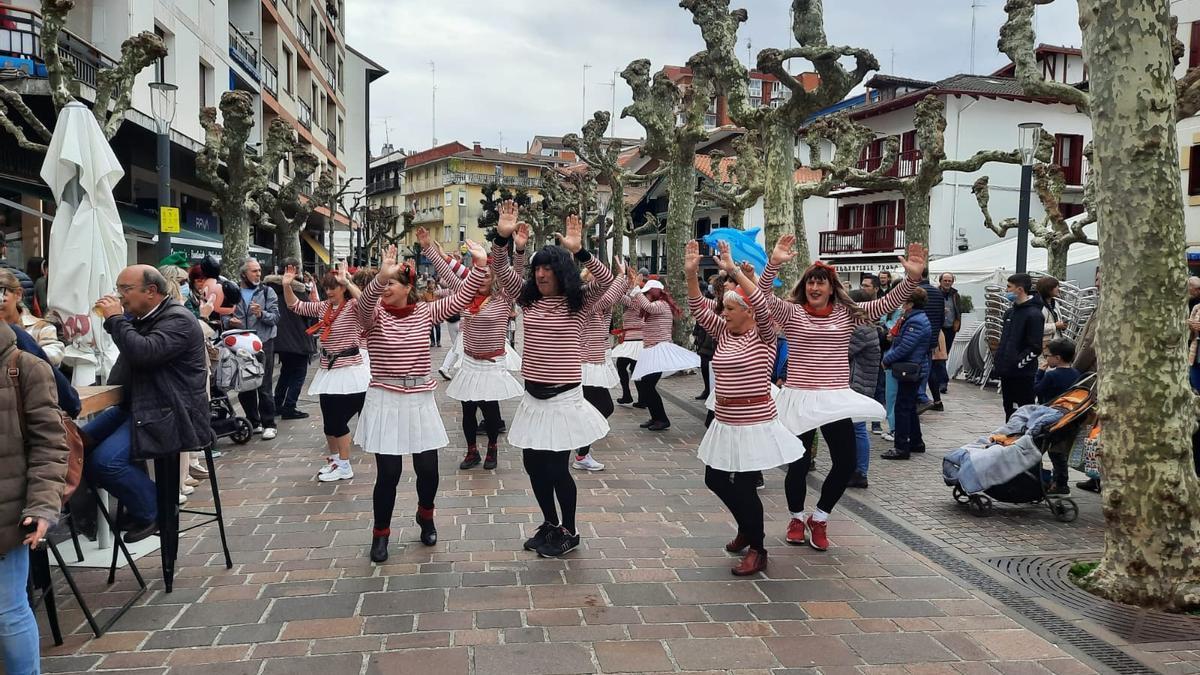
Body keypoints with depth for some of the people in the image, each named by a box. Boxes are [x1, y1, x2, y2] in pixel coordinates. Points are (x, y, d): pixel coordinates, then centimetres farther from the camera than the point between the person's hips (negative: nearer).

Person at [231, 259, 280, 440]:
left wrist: (262, 314, -20)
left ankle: (269, 424, 3)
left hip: (263, 343, -3)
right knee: (244, 386, 9)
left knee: (264, 386, -4)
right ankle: (253, 422, 22)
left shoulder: (267, 292, 5)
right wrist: (229, 321, -4)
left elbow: (275, 317, -2)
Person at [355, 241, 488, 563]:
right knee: (388, 473, -2)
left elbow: (459, 300, -3)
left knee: (428, 469, 6)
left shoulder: (425, 312, 3)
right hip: (385, 401, -2)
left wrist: (479, 265, -13)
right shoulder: (374, 315, -6)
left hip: (421, 401, 3)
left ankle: (425, 516, 37)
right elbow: (363, 303, -29)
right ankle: (380, 534, 20)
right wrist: (380, 276, -48)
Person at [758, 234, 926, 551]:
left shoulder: (847, 313, 7)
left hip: (837, 398, 3)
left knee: (846, 460, 0)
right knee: (798, 463, 2)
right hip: (799, 397, -3)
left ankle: (819, 518, 23)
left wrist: (912, 278, -15)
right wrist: (774, 263, -32)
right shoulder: (791, 312, 0)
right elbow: (762, 297, -17)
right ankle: (797, 517, 30)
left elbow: (887, 304, 0)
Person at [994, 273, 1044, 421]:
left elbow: (1035, 348, -17)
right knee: (1009, 410, 15)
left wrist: (1017, 364, -15)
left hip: (1022, 375, -9)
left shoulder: (1033, 314, -12)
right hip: (1007, 373, 9)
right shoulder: (1010, 312, 15)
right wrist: (998, 364, 14)